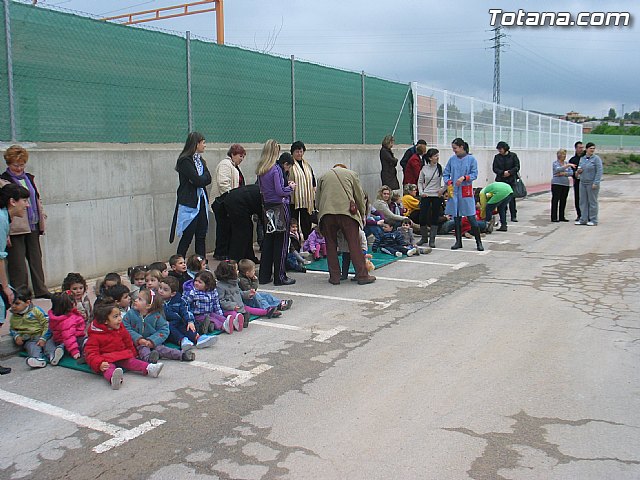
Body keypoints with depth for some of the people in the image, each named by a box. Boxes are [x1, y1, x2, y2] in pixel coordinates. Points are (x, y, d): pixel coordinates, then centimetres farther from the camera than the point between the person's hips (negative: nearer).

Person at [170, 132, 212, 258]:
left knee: (201, 237, 9)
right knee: (186, 238, -3)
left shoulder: (200, 160, 15)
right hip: (189, 204, -8)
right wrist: (204, 177, -1)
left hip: (202, 203, 8)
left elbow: (208, 178, 4)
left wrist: (199, 179, -13)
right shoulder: (185, 161, -11)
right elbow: (198, 181, -19)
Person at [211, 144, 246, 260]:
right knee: (224, 227, -5)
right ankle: (220, 253, 1)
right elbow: (223, 183, -22)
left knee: (230, 227, 9)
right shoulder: (225, 164, -11)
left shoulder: (234, 166, 22)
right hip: (222, 201, -10)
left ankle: (228, 252, 14)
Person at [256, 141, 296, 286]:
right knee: (281, 242, 1)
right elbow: (280, 191, -18)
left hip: (267, 207, 7)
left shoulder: (260, 170, 8)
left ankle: (264, 276, 18)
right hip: (280, 207, -7)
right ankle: (280, 276, 5)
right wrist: (291, 188, 1)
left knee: (268, 240, 13)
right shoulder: (276, 169, -14)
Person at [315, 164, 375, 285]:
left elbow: (317, 199, 20)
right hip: (347, 211, -2)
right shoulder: (351, 173, 19)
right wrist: (362, 214, 25)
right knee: (354, 245, 0)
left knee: (331, 246, 9)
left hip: (327, 212, 2)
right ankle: (362, 276, 2)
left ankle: (334, 277, 10)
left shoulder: (323, 177, 23)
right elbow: (360, 195, 16)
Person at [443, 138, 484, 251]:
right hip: (454, 191, 4)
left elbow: (474, 174, -3)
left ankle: (479, 242, 6)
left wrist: (464, 177, -19)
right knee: (456, 218, 8)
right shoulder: (452, 159, 7)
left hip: (466, 191, -3)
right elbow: (445, 173, 11)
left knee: (471, 218, -4)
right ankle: (458, 242, 19)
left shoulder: (471, 159, -1)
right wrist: (449, 182, -6)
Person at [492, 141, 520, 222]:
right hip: (500, 180, 2)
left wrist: (509, 172, -16)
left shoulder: (513, 156, 2)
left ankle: (513, 216, 5)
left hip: (511, 180, -2)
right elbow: (495, 169, 2)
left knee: (512, 198, -1)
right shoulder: (497, 157, 7)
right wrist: (502, 173, -14)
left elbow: (517, 167, 0)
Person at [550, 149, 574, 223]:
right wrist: (567, 166, -32)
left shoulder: (566, 163, 14)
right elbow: (558, 169, -23)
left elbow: (571, 173, 3)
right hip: (557, 184, -5)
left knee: (563, 201, 6)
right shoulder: (555, 163, -2)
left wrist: (564, 173, -12)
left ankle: (561, 217, 14)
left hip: (565, 184, 5)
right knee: (555, 200, -6)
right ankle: (554, 217, -5)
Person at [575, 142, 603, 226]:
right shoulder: (582, 159, 12)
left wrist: (596, 183, -19)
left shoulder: (596, 158, -6)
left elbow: (599, 171, -12)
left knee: (592, 202, -1)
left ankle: (593, 220, 6)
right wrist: (578, 171, -1)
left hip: (592, 183, -6)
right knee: (583, 201, 7)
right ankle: (583, 220, 13)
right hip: (583, 183, 6)